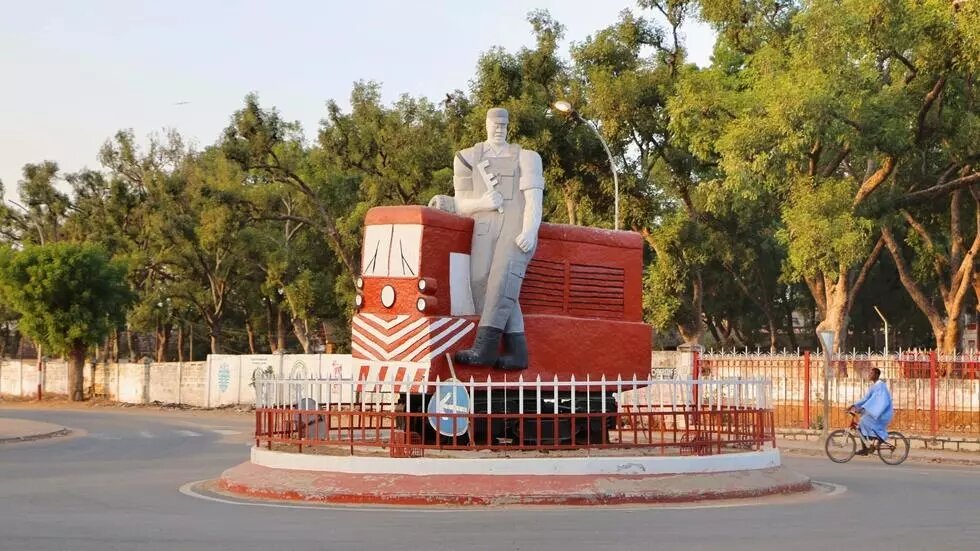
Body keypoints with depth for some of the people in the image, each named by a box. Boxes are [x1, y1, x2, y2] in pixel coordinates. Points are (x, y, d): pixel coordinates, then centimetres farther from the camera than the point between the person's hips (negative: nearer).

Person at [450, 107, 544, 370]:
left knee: (503, 277, -28)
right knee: (482, 282, -22)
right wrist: (482, 202, -8)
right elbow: (460, 206, 16)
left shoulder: (525, 158, 15)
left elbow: (534, 200, 2)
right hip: (485, 228, 3)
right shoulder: (468, 158, 21)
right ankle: (516, 352, -25)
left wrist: (530, 232, -17)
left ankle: (484, 347, -38)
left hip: (517, 228, -2)